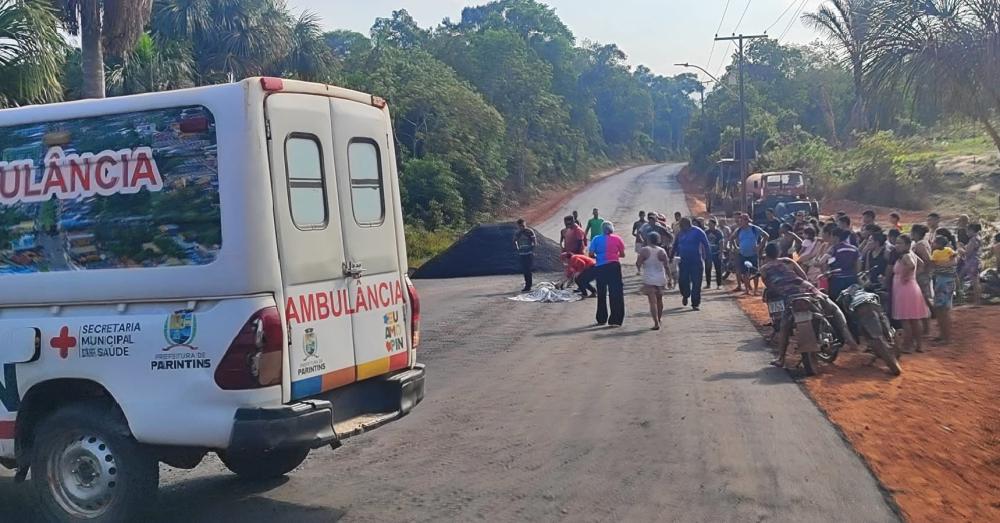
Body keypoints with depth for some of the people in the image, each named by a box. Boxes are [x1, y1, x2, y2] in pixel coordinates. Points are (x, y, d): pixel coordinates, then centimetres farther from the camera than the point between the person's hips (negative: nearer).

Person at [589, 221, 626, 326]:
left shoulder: (596, 239, 0)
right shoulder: (617, 238, 0)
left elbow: (591, 254, -4)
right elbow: (622, 254, 4)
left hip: (601, 267, 1)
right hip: (614, 265, -1)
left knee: (601, 294, 13)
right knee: (616, 293, 2)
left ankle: (602, 319, 19)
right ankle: (615, 320, -2)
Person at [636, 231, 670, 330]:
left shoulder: (644, 250, -10)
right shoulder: (662, 251, -2)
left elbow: (638, 264, -10)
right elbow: (666, 266, 0)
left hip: (649, 280, -3)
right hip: (661, 279, 3)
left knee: (652, 301, -5)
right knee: (659, 299, 22)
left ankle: (656, 323, -15)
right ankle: (660, 318, 40)